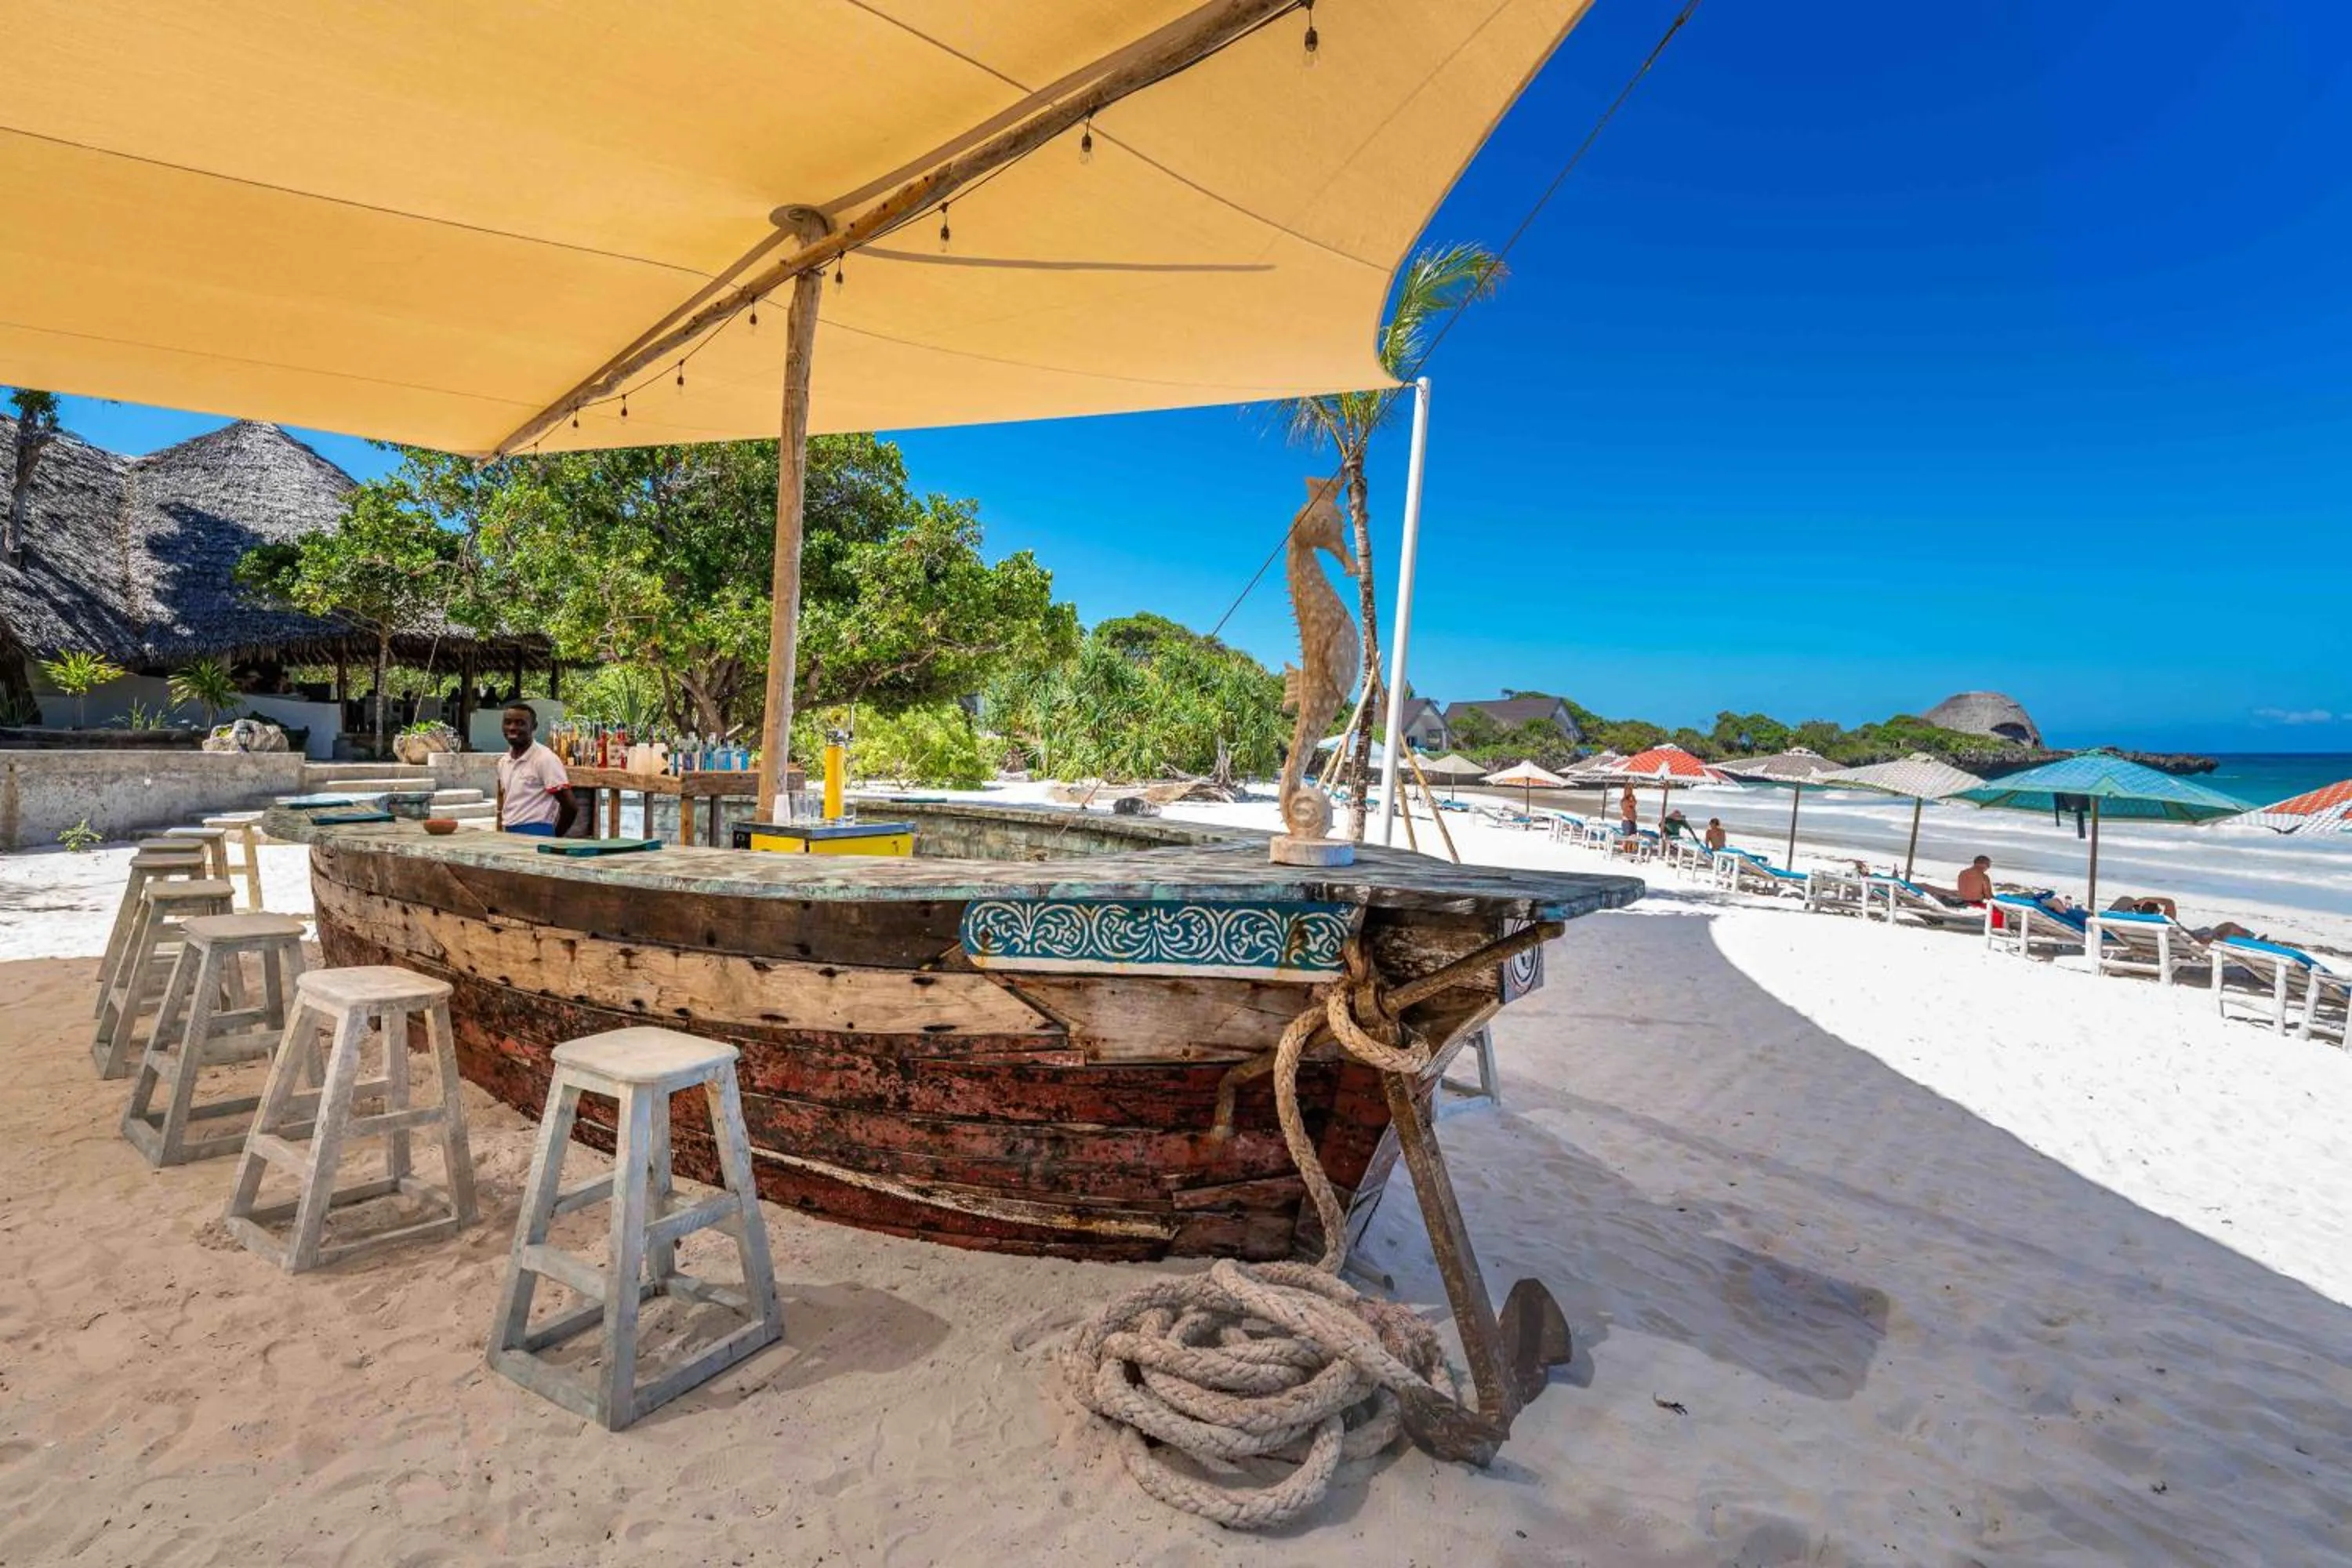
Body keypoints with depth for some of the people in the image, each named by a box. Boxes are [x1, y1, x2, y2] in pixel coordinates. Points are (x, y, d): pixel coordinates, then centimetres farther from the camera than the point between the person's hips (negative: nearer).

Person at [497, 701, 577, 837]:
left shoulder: (545, 759, -12)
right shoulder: (503, 762, 12)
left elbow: (570, 806, -12)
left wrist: (553, 838, -2)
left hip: (535, 835, -8)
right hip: (508, 835, 8)